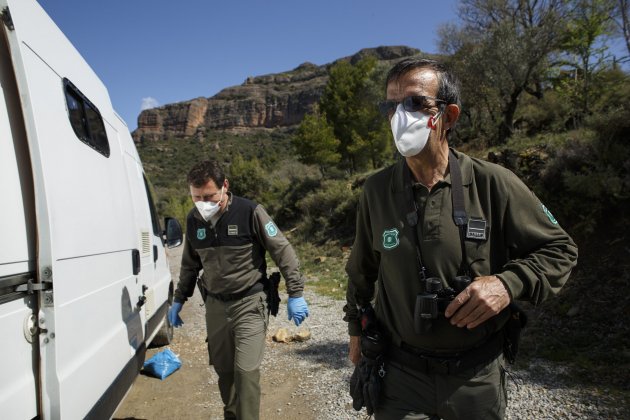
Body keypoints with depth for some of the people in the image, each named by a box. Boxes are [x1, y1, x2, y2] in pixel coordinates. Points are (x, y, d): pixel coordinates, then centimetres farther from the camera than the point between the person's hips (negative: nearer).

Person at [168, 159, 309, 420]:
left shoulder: (249, 212, -16)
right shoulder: (193, 220, 1)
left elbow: (283, 252, -12)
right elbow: (190, 264, 16)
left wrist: (295, 294, -13)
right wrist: (179, 300, 19)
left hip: (249, 303, -5)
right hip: (215, 305, 5)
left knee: (246, 370, -9)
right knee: (223, 369, 15)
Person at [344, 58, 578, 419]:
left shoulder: (493, 183, -12)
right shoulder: (376, 190, -6)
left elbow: (559, 250, -2)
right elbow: (362, 271, 8)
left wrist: (508, 284, -19)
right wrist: (357, 330, 14)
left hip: (479, 375, 1)